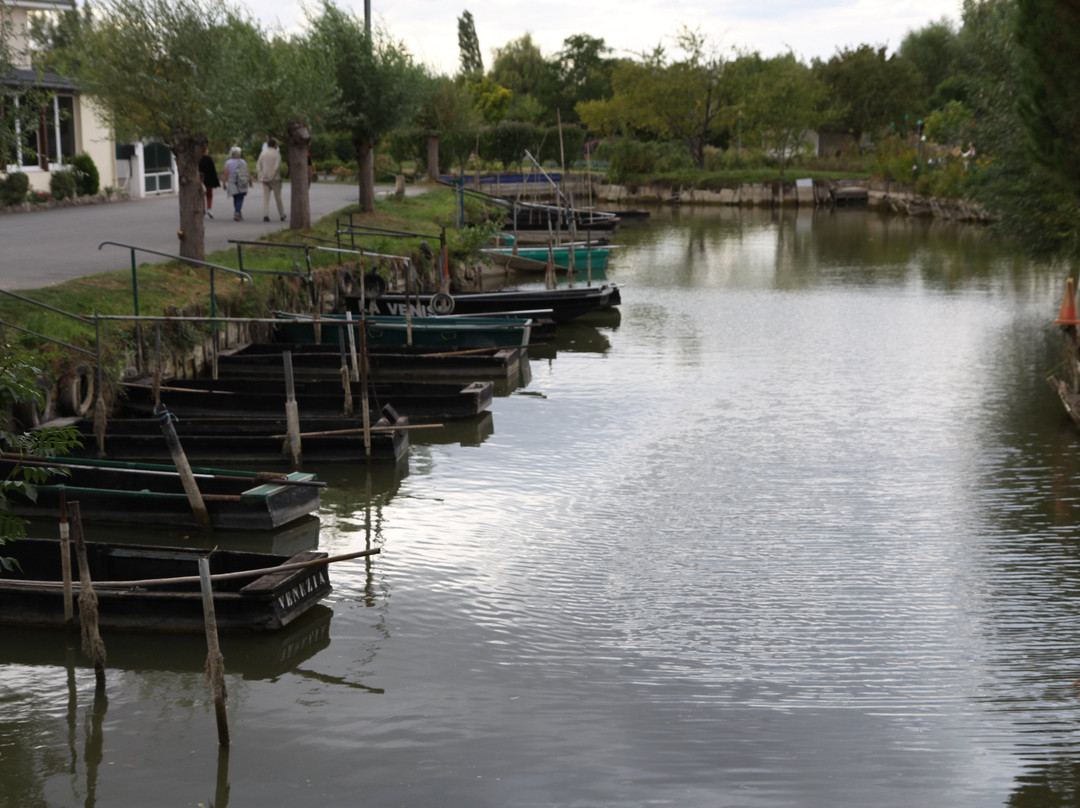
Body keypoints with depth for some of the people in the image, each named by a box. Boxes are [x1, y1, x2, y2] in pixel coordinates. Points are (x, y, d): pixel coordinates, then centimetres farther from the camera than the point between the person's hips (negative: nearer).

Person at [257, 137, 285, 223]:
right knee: (278, 197, 9)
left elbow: (258, 166, 2)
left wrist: (262, 177, -3)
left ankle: (266, 215, -13)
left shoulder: (263, 153, 6)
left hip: (265, 179, 3)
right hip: (275, 179, -3)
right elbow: (276, 167, -17)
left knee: (266, 198, 2)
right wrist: (271, 176, -13)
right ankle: (282, 215, 19)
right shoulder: (277, 153, -6)